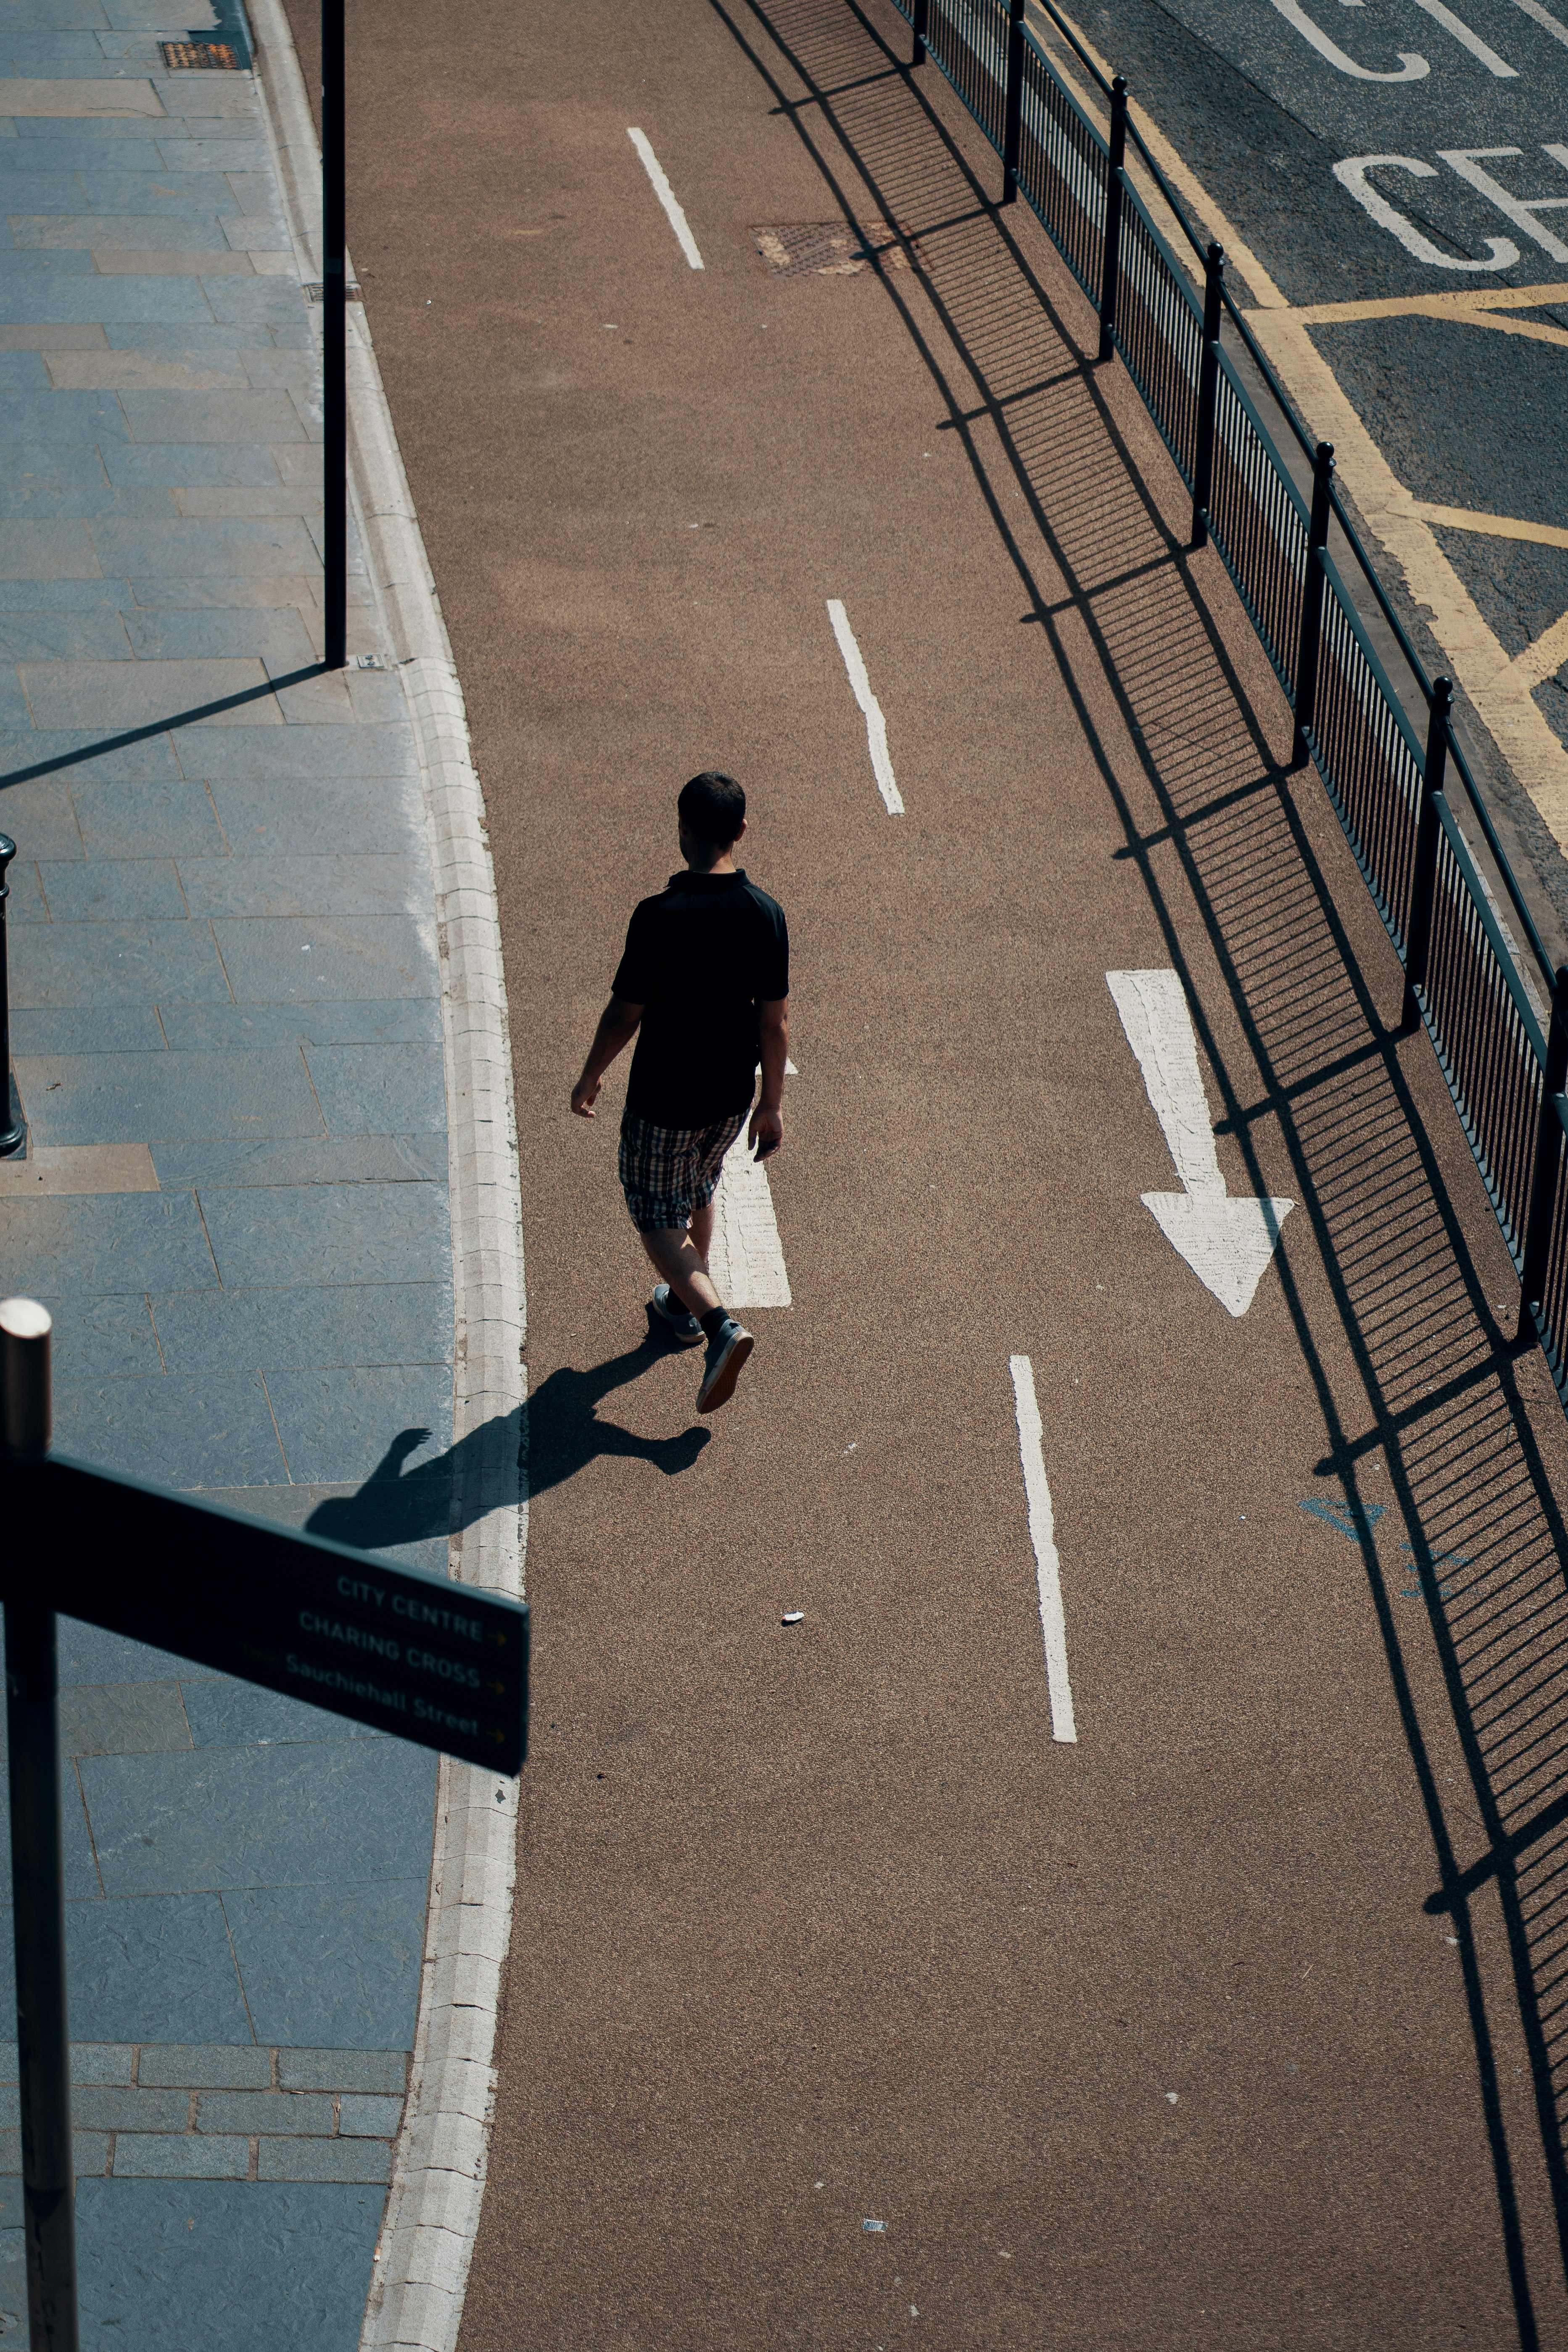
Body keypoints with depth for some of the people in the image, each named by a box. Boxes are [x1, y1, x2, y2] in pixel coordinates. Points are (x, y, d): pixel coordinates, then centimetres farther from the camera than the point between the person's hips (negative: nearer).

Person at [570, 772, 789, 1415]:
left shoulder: (659, 918, -25)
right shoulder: (766, 914, -13)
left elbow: (625, 1013, -15)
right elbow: (774, 1021, -5)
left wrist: (591, 1075, 3)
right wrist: (772, 1103, 7)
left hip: (663, 1100, -5)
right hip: (731, 1096, 5)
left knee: (658, 1217, 11)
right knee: (698, 1194, 29)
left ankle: (718, 1321, -7)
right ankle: (684, 1302, 46)